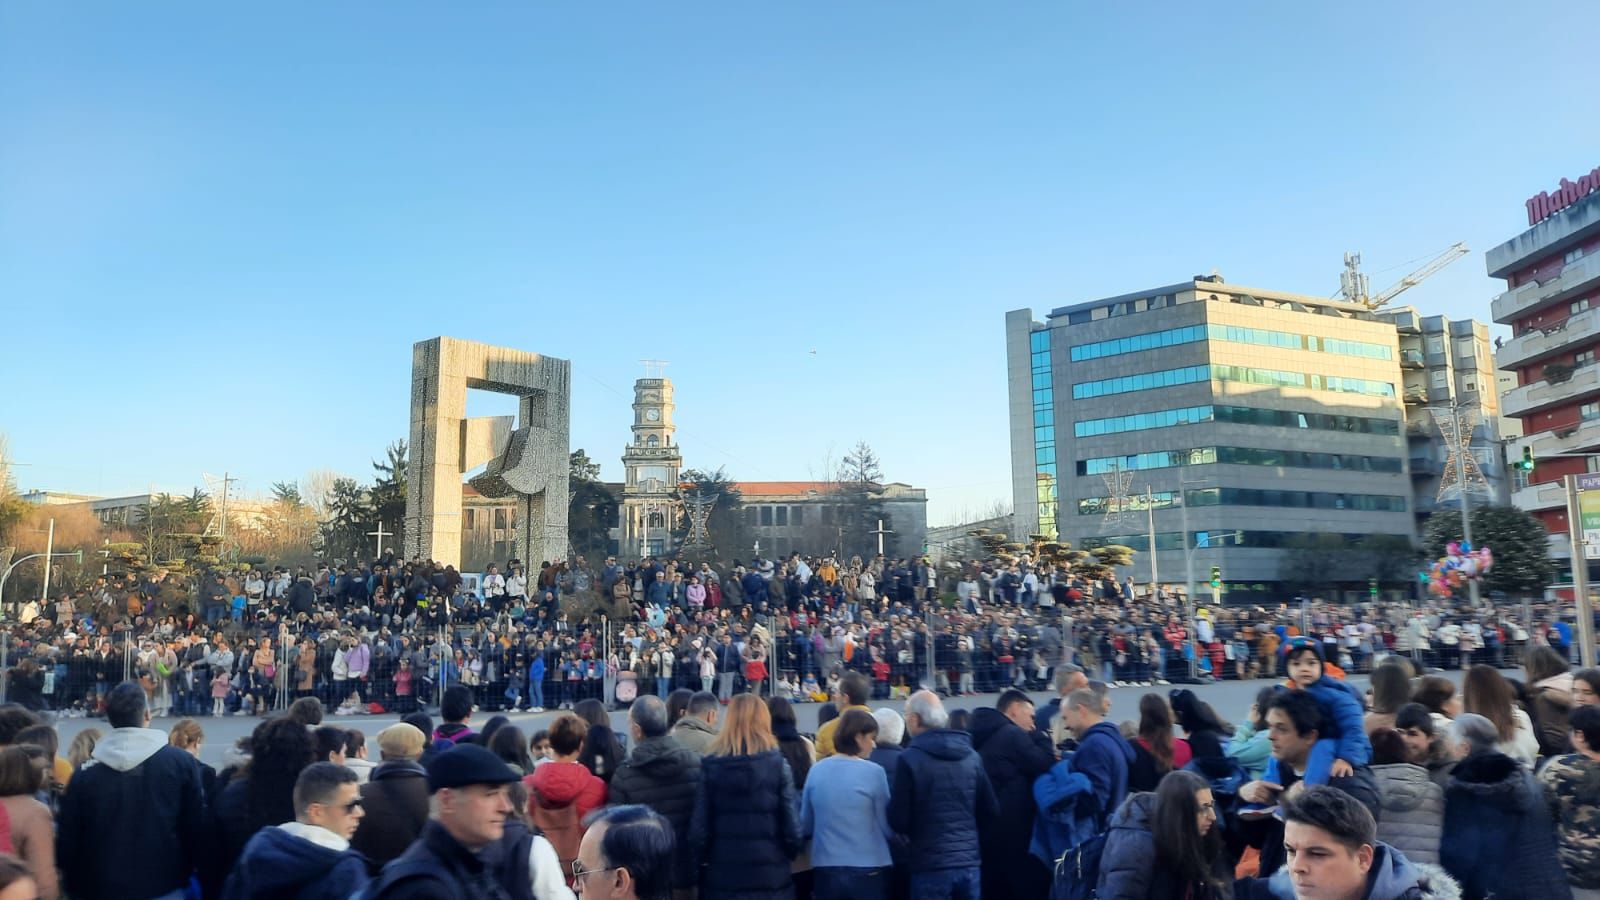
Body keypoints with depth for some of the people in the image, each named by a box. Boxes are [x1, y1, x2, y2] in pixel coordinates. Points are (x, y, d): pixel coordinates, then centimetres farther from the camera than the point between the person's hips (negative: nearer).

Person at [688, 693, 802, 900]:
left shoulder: (711, 765, -3)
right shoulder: (777, 764, -7)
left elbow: (699, 826, -4)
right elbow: (792, 824, -7)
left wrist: (700, 860, 11)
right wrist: (790, 854, 11)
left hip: (722, 875, 1)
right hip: (770, 875, -1)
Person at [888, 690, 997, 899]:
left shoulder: (911, 758, -12)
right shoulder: (971, 755, 6)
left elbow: (898, 820, -9)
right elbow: (991, 811, 11)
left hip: (931, 866, -5)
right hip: (970, 862, 5)